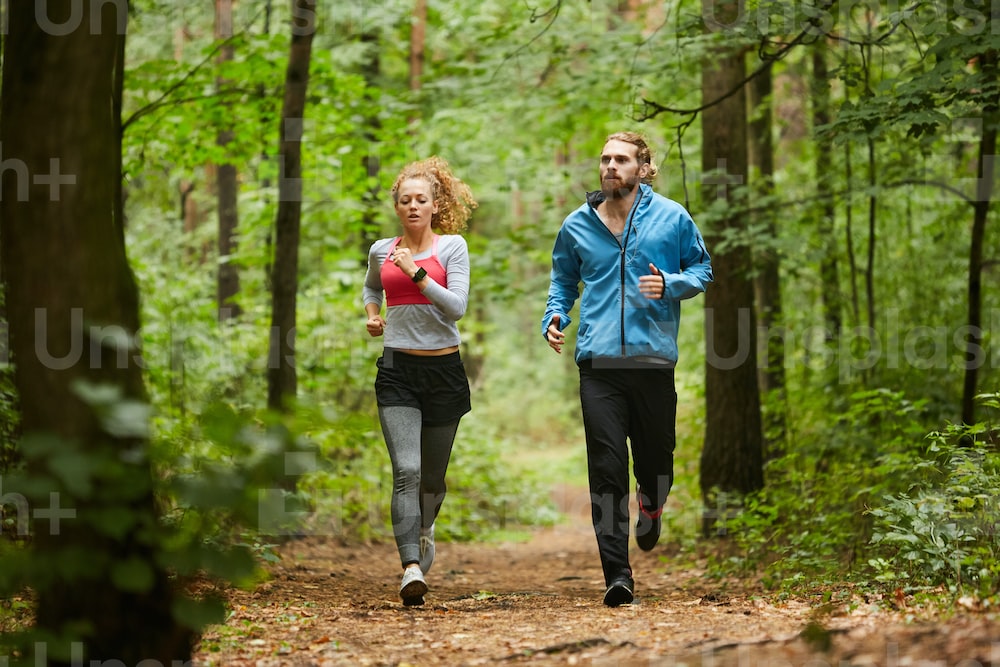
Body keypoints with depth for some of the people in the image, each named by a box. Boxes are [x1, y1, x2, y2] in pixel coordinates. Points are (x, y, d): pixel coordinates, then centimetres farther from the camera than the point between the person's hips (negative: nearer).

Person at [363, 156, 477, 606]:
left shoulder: (452, 246, 0)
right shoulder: (382, 251, 9)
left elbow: (457, 307, -12)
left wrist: (417, 273, -18)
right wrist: (371, 314, 13)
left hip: (443, 368, -1)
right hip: (397, 370, 1)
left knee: (433, 474, 12)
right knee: (405, 471, -16)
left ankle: (425, 528, 45)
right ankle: (411, 567, -24)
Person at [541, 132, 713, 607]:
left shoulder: (672, 218, 5)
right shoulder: (577, 226, 10)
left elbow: (702, 269, 13)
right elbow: (563, 280, 24)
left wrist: (669, 285, -7)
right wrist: (553, 318, 6)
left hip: (654, 357, 0)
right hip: (598, 362, 0)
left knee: (655, 457, 8)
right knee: (606, 466, -9)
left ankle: (651, 504, 46)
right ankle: (617, 573, -8)